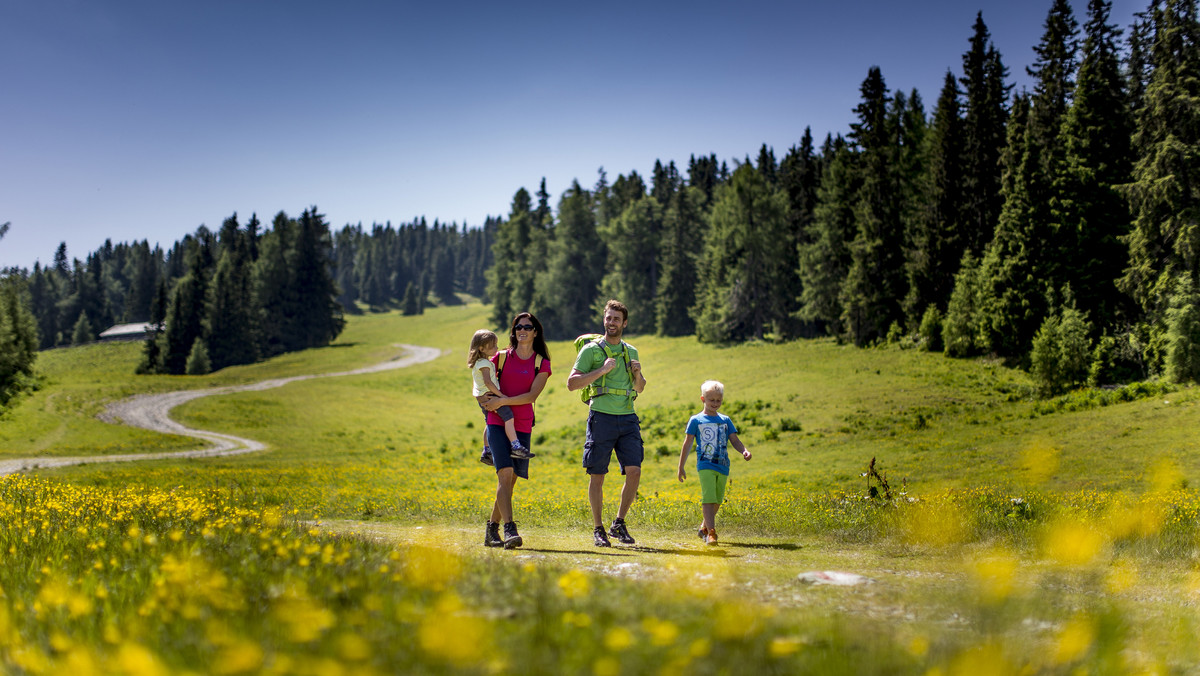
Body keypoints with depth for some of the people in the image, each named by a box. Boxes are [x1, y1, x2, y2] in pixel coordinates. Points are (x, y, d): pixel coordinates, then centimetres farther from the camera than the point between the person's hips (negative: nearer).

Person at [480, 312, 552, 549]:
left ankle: (492, 529, 18)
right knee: (506, 472, -18)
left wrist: (502, 401, -13)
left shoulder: (542, 364, 5)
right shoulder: (502, 357, 7)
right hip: (497, 423, -2)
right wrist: (491, 402, 7)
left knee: (510, 480, 5)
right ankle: (509, 529, -24)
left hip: (522, 426, 2)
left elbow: (531, 396, -7)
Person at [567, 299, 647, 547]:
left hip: (628, 418, 4)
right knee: (597, 475, -1)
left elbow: (640, 389, 26)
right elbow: (572, 383, -6)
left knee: (634, 471, -7)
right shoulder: (591, 350, 1)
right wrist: (602, 370, -14)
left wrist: (638, 373, 5)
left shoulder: (631, 351, 16)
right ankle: (598, 529, 10)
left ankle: (619, 524, 9)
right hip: (602, 416, -4)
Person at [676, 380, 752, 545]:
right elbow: (687, 444, 6)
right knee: (708, 498, -16)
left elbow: (734, 440, 9)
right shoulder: (696, 420, 4)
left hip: (722, 466, 4)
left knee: (717, 501, 10)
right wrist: (681, 467, 5)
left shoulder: (725, 420, 13)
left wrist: (744, 450, -13)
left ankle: (704, 527, 29)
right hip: (705, 465, -4)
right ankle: (711, 533, -19)